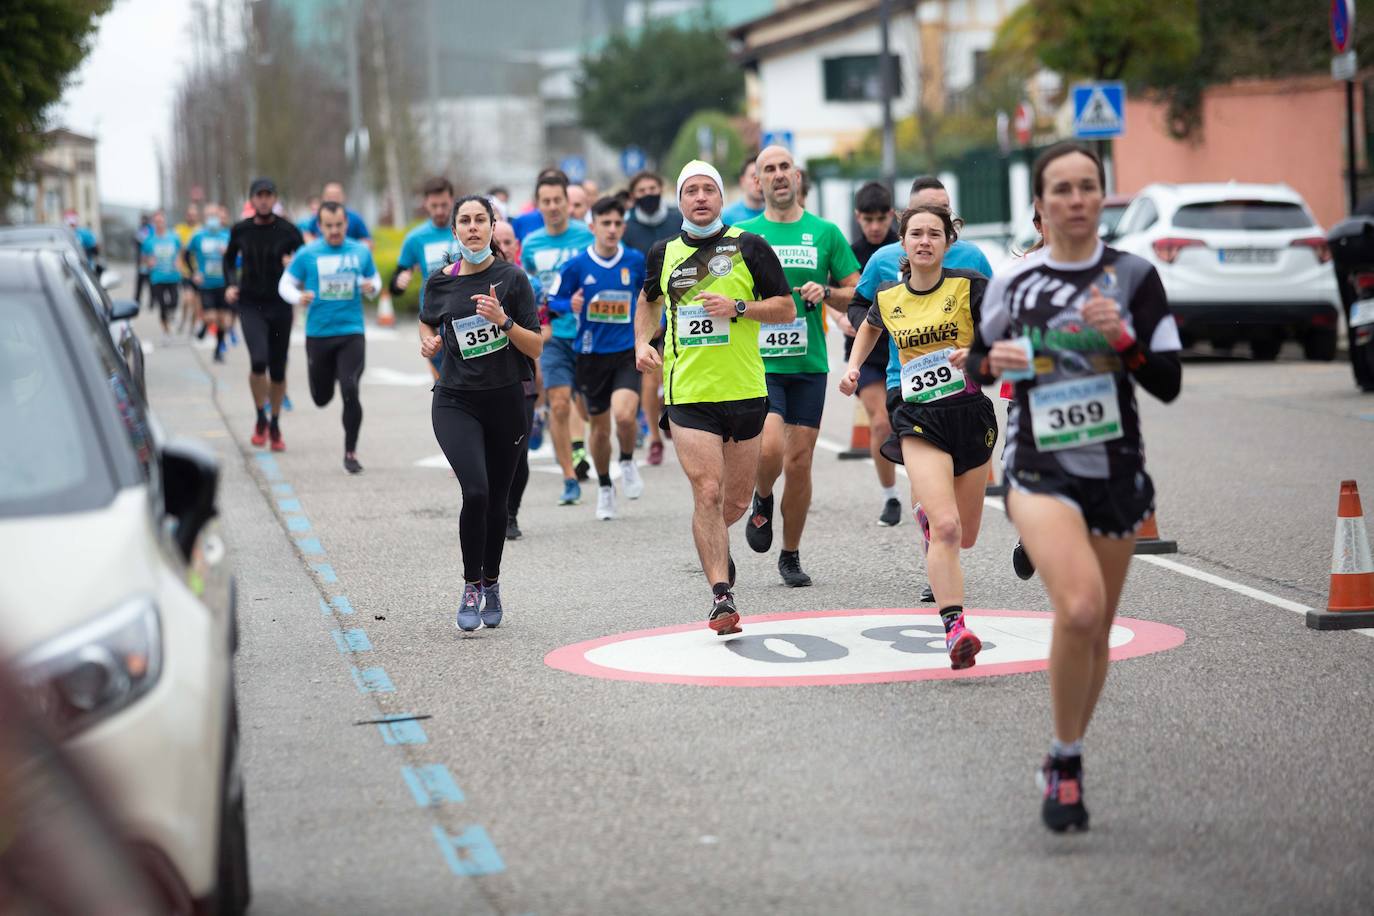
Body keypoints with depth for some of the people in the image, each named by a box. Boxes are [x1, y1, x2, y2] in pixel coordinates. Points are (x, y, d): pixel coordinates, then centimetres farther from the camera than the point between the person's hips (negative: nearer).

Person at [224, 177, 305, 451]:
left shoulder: (288, 231, -4)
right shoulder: (240, 230, 1)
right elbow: (229, 259, 17)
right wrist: (231, 284, 2)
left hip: (280, 305, 1)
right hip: (250, 304, -1)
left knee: (278, 369, 7)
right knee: (258, 360, -20)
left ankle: (275, 426, 25)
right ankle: (261, 419, 1)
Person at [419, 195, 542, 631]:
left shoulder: (511, 277, -3)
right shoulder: (440, 282, 2)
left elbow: (536, 348, -4)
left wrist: (504, 320, -20)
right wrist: (429, 344, 1)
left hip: (505, 402, 0)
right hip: (455, 402, 0)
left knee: (496, 499, 9)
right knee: (475, 492, -19)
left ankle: (491, 584, 32)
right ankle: (471, 587, -4)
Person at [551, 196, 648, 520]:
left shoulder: (636, 262, -2)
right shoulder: (577, 266, -5)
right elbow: (554, 301, 3)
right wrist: (570, 305, -17)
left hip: (628, 352, -1)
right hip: (592, 356, 1)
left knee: (624, 414, -24)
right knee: (600, 426, 10)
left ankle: (628, 462, 8)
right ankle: (604, 487, 33)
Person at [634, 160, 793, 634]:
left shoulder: (749, 247, -1)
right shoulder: (664, 253, 7)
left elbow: (786, 309, 0)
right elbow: (649, 301, 27)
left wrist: (738, 307, -15)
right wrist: (642, 341, 10)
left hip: (744, 391, 0)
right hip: (687, 394, 0)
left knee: (737, 499, 11)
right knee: (707, 492, -13)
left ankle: (714, 541, 45)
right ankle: (721, 595, -9)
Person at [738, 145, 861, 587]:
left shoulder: (825, 232, 6)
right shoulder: (744, 235, 5)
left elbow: (859, 296, 9)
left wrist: (826, 294, -10)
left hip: (809, 364, 1)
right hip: (759, 363, -1)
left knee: (799, 464, 3)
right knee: (769, 450, -21)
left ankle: (791, 555, 20)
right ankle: (762, 500, 13)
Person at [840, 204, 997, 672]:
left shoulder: (970, 286, -5)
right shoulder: (888, 298, 4)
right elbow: (870, 327, 28)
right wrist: (853, 366, 13)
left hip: (971, 412, 1)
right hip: (919, 419, -1)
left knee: (965, 536, 13)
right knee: (946, 527, -22)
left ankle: (927, 511, 49)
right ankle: (955, 629, -25)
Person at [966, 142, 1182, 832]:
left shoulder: (1133, 277, 1)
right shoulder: (1013, 281, 2)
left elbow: (1169, 384, -1)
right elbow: (975, 366, 14)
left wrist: (1123, 338, -18)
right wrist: (993, 362, -8)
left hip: (1117, 470, 2)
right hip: (1039, 470, -2)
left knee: (1095, 630, 10)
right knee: (1080, 607, -25)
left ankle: (1063, 764, 32)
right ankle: (1066, 762, -8)